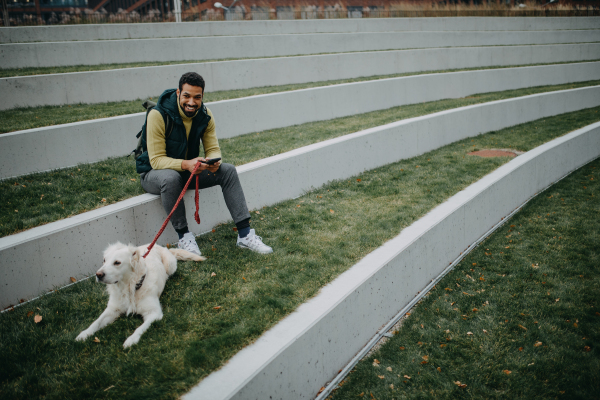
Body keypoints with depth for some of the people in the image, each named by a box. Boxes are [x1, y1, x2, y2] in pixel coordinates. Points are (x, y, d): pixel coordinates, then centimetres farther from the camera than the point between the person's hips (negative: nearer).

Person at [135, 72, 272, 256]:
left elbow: (213, 148, -5)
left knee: (228, 170, -14)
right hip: (154, 173, -5)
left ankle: (245, 234, -16)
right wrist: (186, 164, -44)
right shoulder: (158, 115, -25)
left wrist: (214, 161, -30)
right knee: (171, 178, -41)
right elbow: (156, 160, -27)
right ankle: (184, 236, -23)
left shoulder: (204, 114, -8)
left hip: (189, 168, 5)